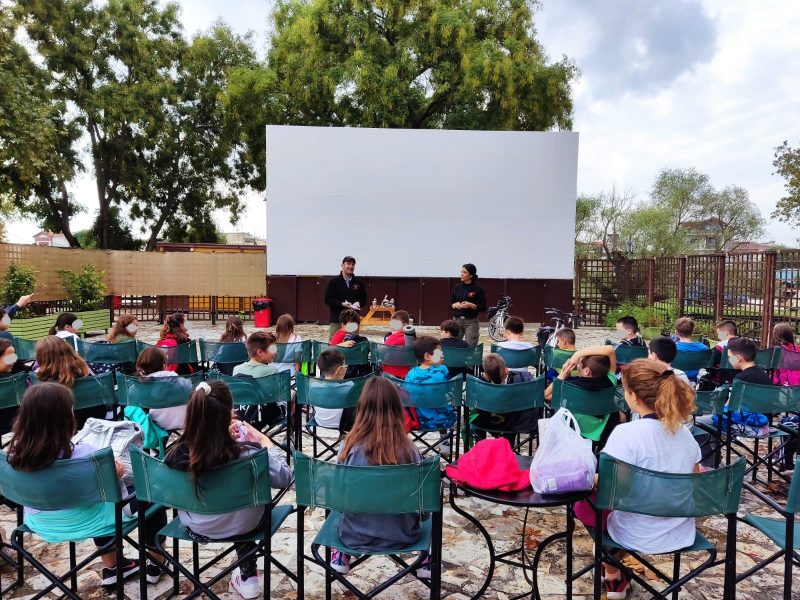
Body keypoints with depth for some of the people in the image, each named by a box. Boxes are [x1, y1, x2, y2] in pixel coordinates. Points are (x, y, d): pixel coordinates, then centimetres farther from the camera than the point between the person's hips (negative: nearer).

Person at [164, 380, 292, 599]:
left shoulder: (176, 455, -29)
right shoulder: (249, 454, -36)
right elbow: (285, 478, -17)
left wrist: (225, 439, -5)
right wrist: (263, 440, -9)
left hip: (197, 528, 3)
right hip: (244, 526, -2)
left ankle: (245, 576, 46)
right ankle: (246, 576, 40)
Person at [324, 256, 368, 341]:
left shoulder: (359, 283, 10)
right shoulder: (333, 281, 2)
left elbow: (364, 300, 14)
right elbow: (327, 299, -2)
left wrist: (358, 303, -10)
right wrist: (342, 304, -15)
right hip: (337, 319, -2)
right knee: (333, 342, -5)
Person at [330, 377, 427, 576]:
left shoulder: (352, 448, -18)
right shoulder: (408, 449, -19)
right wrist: (422, 513, 13)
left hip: (355, 535, 1)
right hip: (400, 536, 0)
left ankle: (341, 557, 32)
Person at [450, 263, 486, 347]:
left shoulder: (478, 289, -5)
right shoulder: (457, 287, 6)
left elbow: (483, 308, -4)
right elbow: (450, 304, 12)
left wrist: (471, 305, -19)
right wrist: (455, 305, -9)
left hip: (471, 321, -3)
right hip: (457, 320, 3)